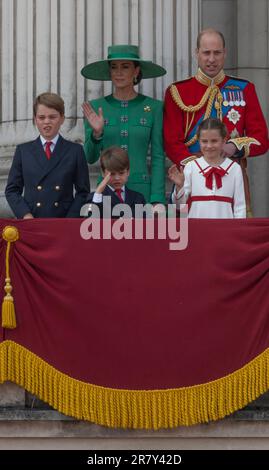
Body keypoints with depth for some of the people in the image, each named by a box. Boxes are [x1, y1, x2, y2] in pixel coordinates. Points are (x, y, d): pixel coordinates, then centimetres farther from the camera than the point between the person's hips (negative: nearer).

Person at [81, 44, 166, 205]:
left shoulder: (154, 107, 3)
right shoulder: (96, 107, 6)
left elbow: (158, 157, 2)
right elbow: (90, 158, 4)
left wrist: (157, 199, -7)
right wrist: (96, 134, -15)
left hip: (141, 190, -1)